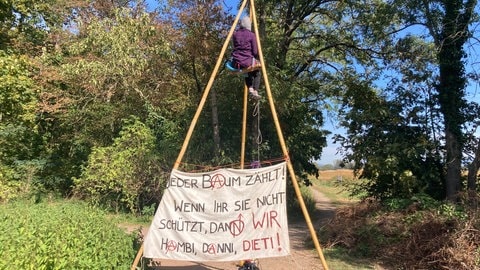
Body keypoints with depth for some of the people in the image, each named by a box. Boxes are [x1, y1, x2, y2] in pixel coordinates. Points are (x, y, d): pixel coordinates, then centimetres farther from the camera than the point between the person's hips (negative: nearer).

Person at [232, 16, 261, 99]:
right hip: (248, 62, -4)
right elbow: (255, 52, -3)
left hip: (236, 63, 4)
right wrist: (255, 59, 16)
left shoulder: (235, 34, 7)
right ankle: (255, 91, 13)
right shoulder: (251, 35, -4)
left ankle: (250, 88, 22)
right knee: (256, 72, 26)